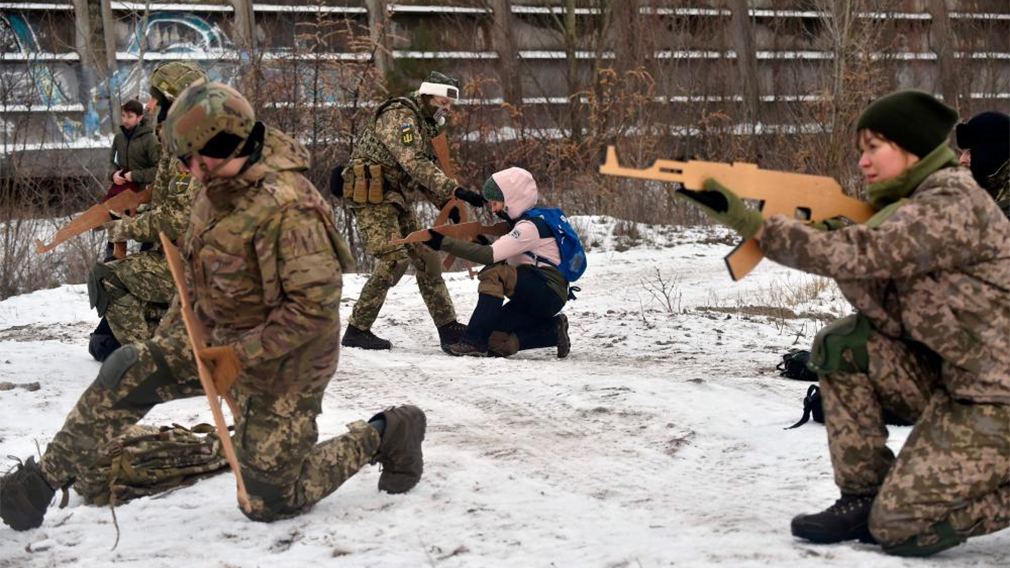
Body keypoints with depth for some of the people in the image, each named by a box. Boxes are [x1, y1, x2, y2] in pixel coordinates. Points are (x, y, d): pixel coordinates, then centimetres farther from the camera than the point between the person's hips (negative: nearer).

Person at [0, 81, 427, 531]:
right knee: (127, 375, -7)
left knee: (269, 503, 1)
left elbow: (316, 306, -29)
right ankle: (43, 480, 4)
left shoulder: (287, 207, -30)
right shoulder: (218, 188, -3)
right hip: (221, 338, 8)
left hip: (280, 362, -8)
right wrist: (169, 333, 14)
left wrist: (242, 355, -27)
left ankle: (383, 436, 16)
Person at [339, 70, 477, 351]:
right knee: (394, 260, -17)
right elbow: (415, 163, -28)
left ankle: (448, 328, 10)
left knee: (425, 257, 6)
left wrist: (446, 203, 4)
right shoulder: (399, 116, -16)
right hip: (372, 197, -10)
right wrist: (455, 190, -34)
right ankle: (356, 330, -10)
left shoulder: (426, 124, 16)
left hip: (398, 199, 10)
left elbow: (423, 171, 20)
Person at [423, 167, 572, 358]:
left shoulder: (530, 227, -16)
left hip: (550, 293, -9)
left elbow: (490, 255, -25)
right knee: (495, 342, -4)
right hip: (535, 296, 10)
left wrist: (444, 243, -25)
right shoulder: (525, 222, 16)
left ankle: (474, 341, -27)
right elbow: (507, 260, 17)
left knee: (494, 273, -28)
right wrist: (483, 244, 1)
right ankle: (553, 330, 6)